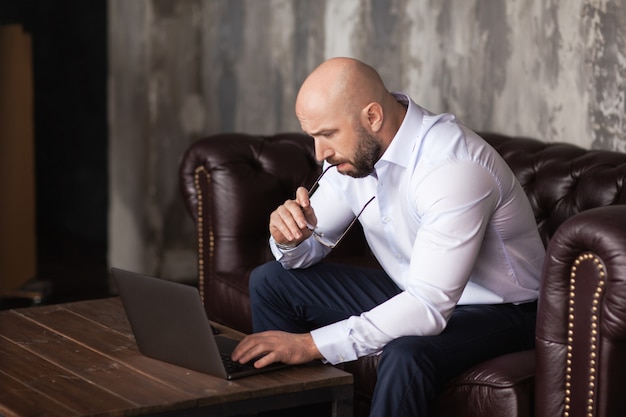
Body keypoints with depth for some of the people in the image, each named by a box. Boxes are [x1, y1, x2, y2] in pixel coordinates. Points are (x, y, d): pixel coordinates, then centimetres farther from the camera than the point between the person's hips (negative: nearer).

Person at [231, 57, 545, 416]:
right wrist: (291, 237, -20)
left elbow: (431, 307, -37)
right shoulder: (354, 147, -7)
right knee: (270, 282, 4)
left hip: (497, 311, -8)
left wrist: (312, 344, -37)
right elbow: (312, 247, 5)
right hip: (414, 294, 8)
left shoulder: (453, 167, -32)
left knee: (407, 354, -39)